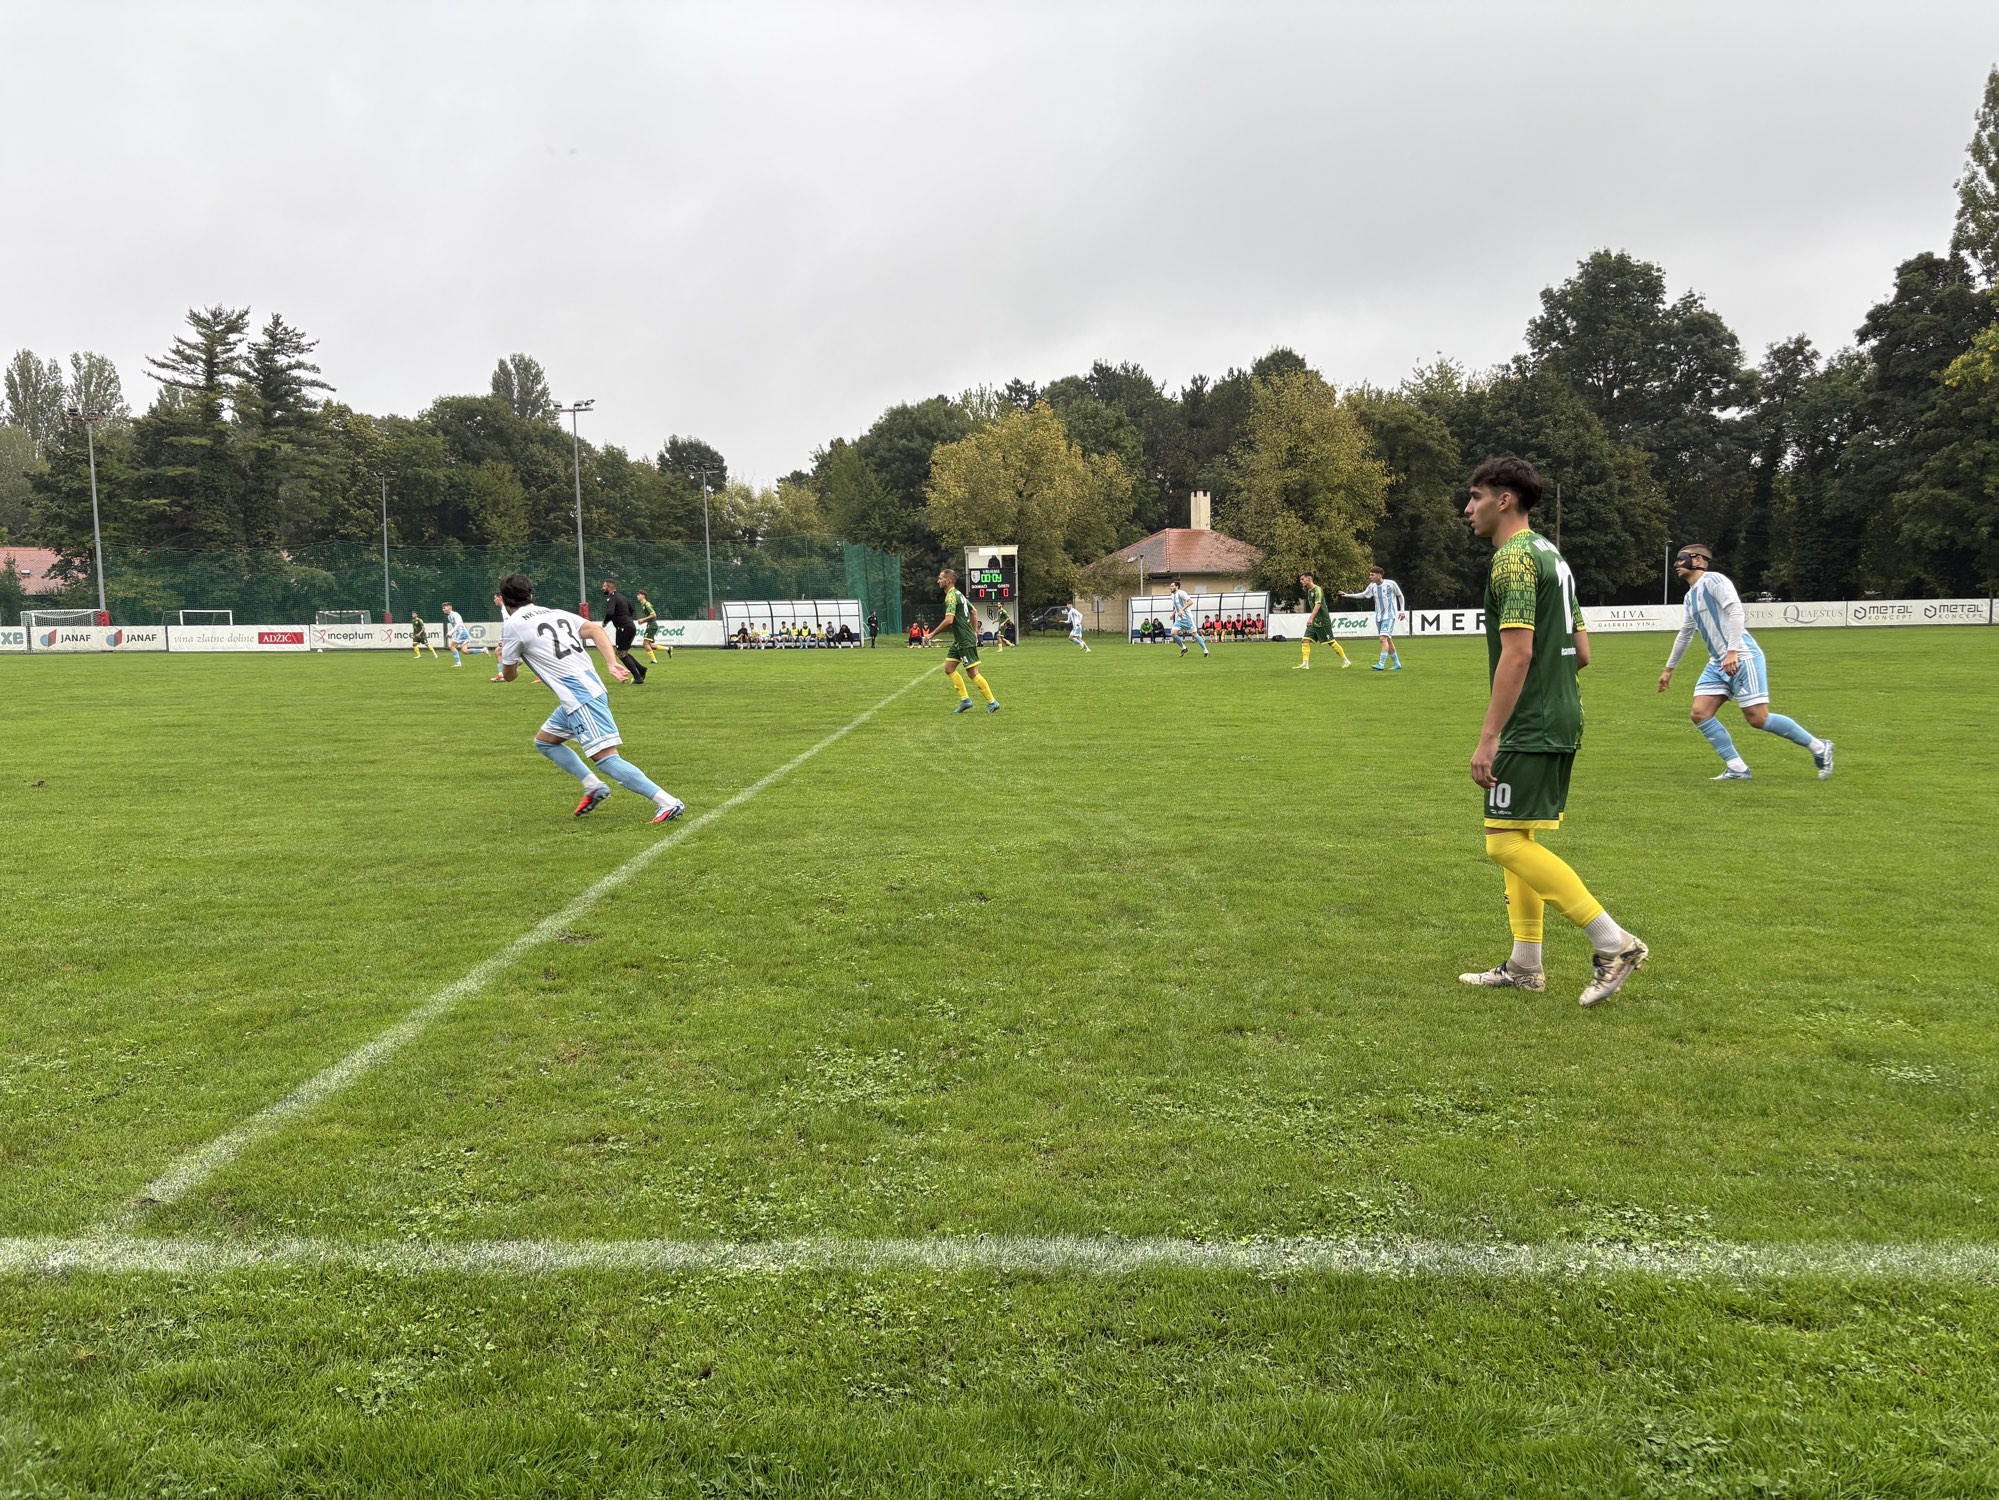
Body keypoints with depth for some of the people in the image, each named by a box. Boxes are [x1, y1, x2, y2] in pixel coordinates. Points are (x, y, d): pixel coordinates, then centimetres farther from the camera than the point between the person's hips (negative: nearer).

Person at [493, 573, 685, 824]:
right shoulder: (557, 613, 18)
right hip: (592, 688, 9)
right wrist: (611, 664, -9)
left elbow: (509, 675, 10)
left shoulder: (513, 625, -1)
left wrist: (504, 659, 34)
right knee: (544, 741, 23)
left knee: (606, 758, -13)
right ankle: (593, 787, 17)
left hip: (580, 699, -9)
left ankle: (668, 803, -20)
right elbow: (596, 630, 2)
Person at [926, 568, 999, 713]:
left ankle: (992, 702, 0)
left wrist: (932, 635, -21)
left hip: (966, 641, -10)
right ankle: (965, 699, 9)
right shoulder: (958, 594, 14)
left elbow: (949, 620, -28)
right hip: (959, 641, 10)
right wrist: (975, 633, 26)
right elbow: (974, 613, 24)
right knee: (949, 668, 8)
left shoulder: (951, 596, -16)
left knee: (972, 673, -6)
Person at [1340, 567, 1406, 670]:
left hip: (1390, 616, -6)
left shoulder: (1391, 584, -11)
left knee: (1384, 638, -20)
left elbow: (1400, 596, 2)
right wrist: (1348, 595, 10)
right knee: (1388, 641, 10)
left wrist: (1402, 611, -1)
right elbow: (1363, 595, 18)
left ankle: (1381, 664, -25)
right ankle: (1397, 664, 21)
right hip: (1379, 617, 6)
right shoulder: (1372, 586, 3)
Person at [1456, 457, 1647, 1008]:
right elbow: (1580, 651, 18)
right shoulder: (1550, 556, 18)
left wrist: (1488, 737, -23)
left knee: (1506, 842, -9)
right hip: (1562, 720, 10)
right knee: (1518, 838, 14)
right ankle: (1524, 966, 18)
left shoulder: (1513, 556, -13)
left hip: (1530, 728, -10)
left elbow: (1517, 654, -22)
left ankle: (1615, 944, -8)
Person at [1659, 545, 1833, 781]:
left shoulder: (1713, 580, -7)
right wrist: (1669, 669, 36)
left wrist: (1732, 651, -26)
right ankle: (1737, 768, -3)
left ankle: (1819, 747, 6)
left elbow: (1737, 613, -18)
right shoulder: (1690, 597, 20)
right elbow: (1684, 635, 32)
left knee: (1758, 719, -11)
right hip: (1718, 664, 9)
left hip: (1742, 658, -9)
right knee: (1700, 713, -6)